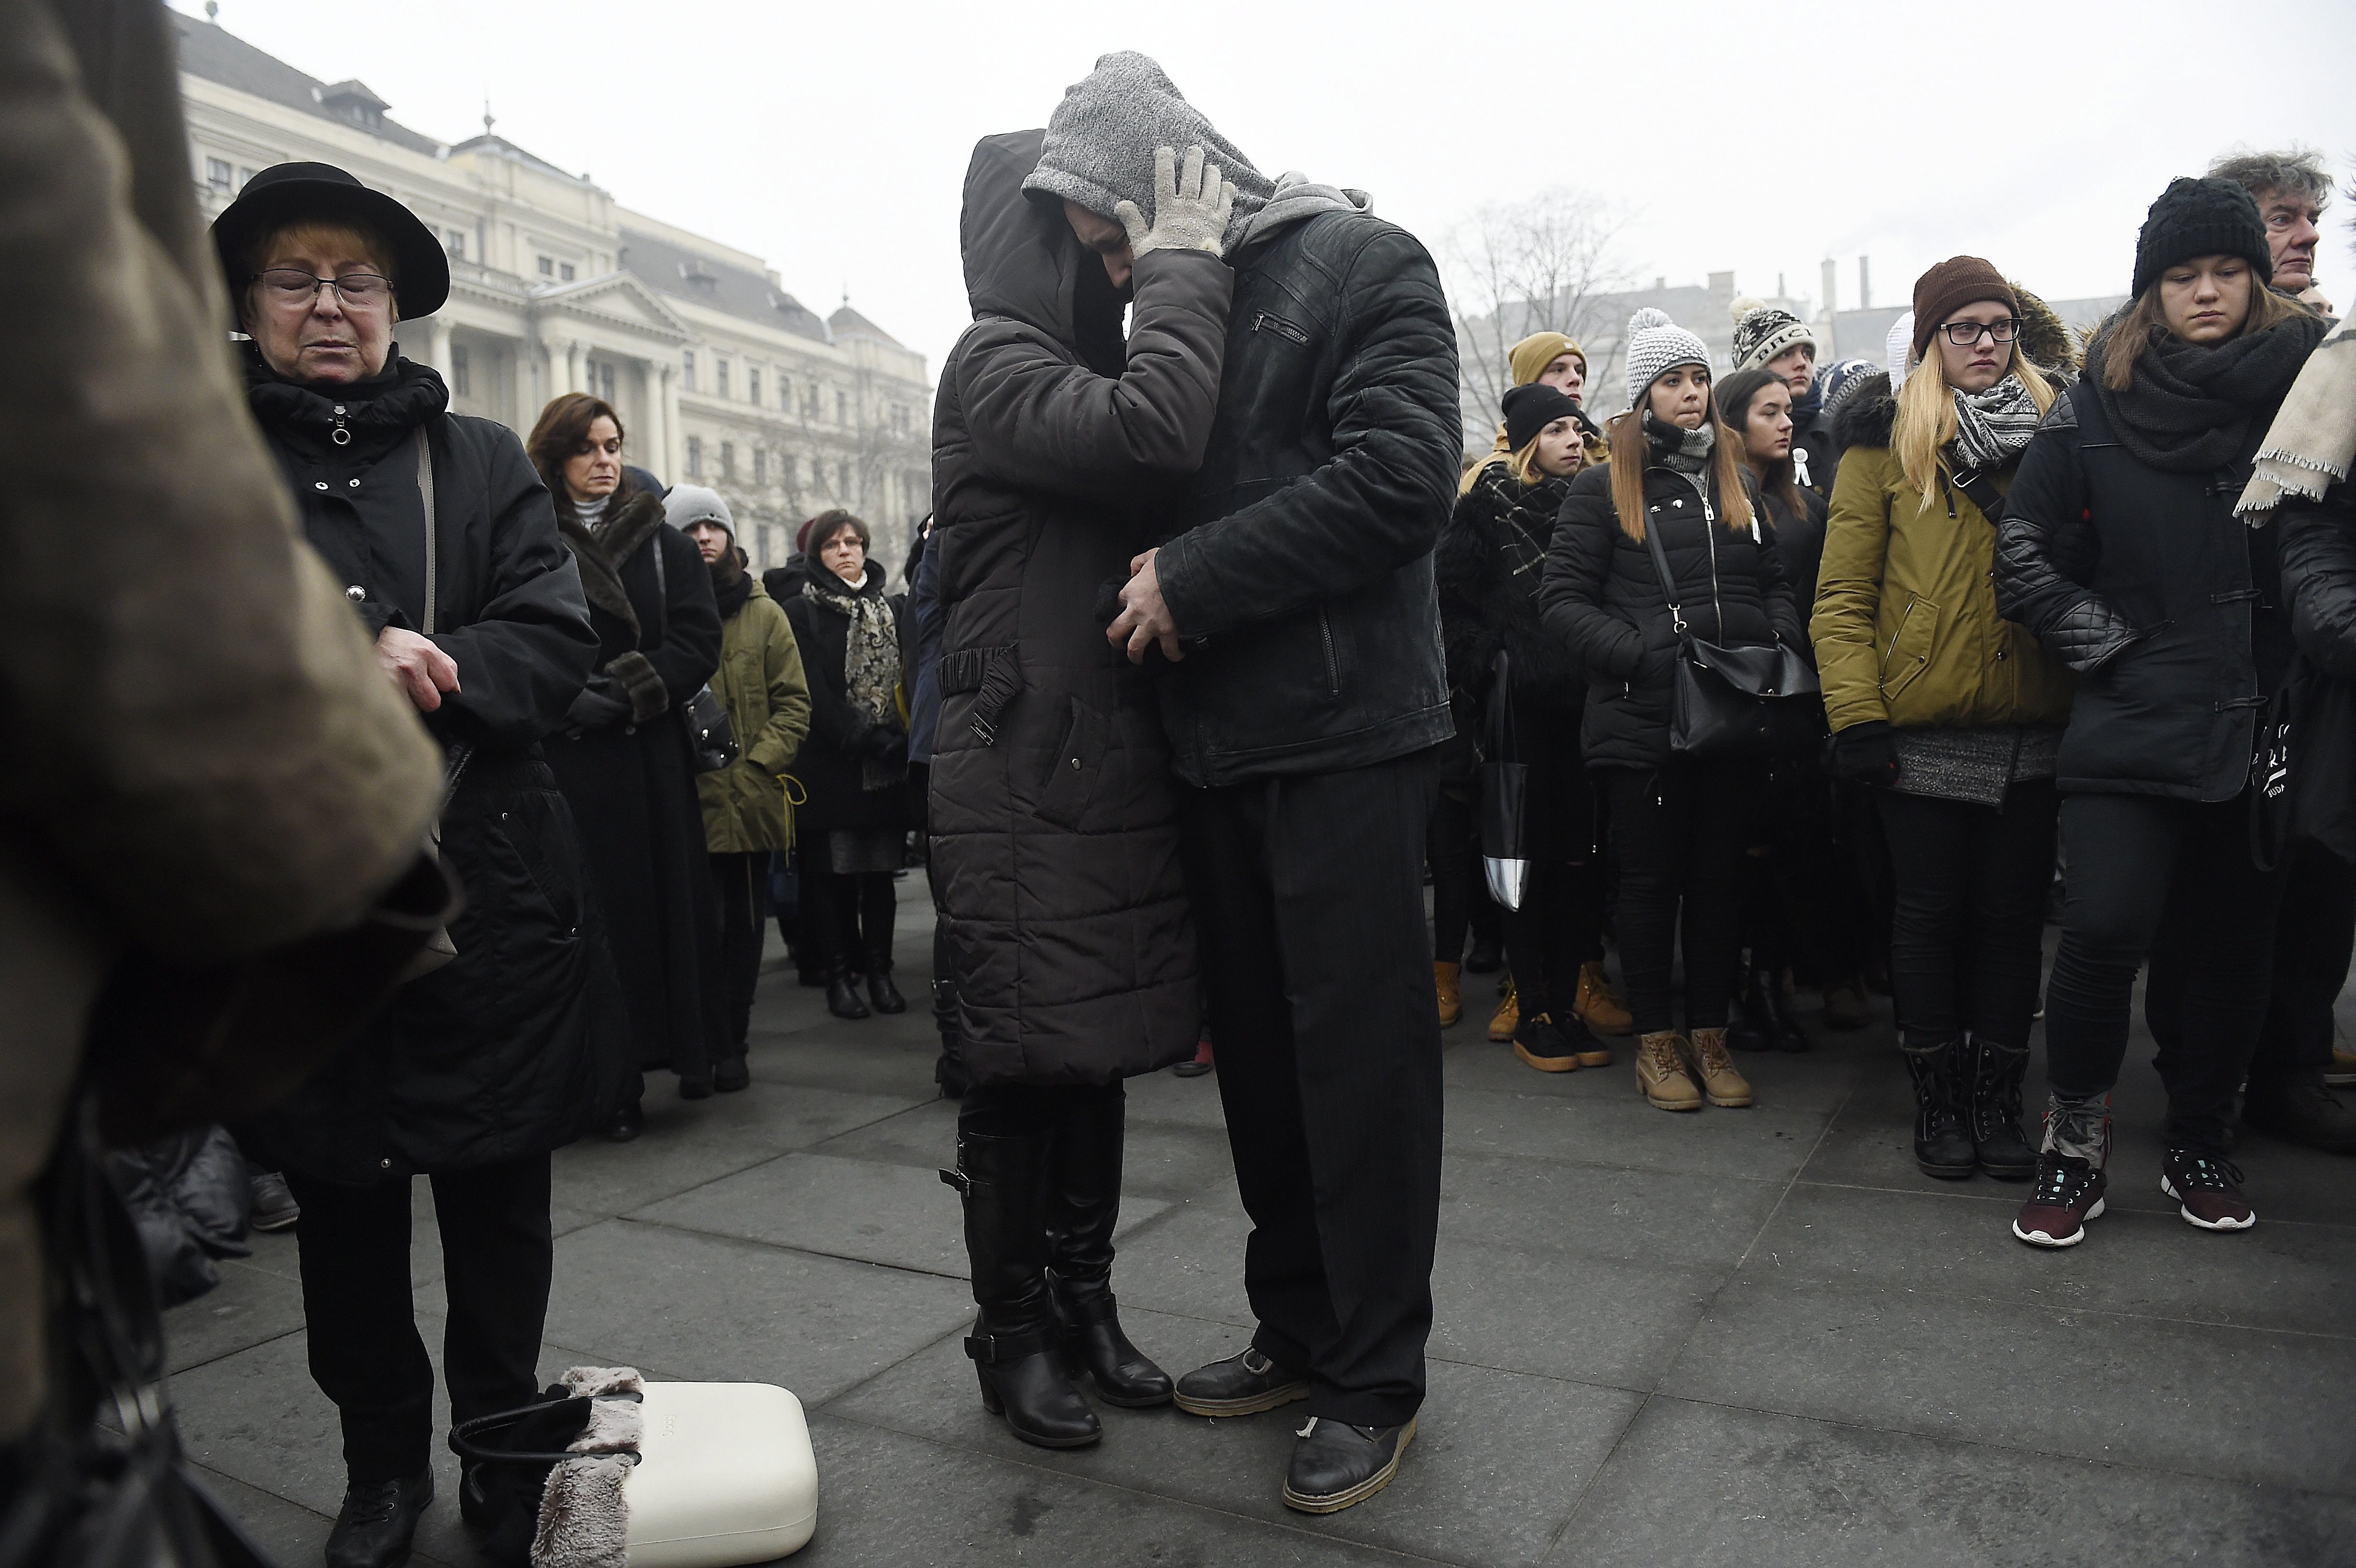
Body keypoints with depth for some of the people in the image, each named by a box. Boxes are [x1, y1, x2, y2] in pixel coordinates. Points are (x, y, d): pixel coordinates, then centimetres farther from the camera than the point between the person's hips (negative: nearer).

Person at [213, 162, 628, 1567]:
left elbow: (558, 644, -3)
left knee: (499, 1193, 9)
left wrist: (417, 671, -19)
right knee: (345, 1204, 12)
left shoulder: (480, 460, 7)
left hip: (486, 887, 0)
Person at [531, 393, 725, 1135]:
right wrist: (569, 699, -18)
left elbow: (698, 639, 1)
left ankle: (689, 1049, 13)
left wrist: (623, 694, -10)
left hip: (654, 754, 2)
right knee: (596, 906, -3)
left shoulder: (665, 542, 12)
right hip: (566, 759, -2)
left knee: (668, 899, 3)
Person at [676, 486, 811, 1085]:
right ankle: (722, 1048, 14)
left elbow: (794, 703, 4)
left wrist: (756, 765, -8)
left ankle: (729, 1042, 23)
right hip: (684, 800, -2)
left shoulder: (764, 613, 7)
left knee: (745, 925, 10)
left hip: (751, 800, 2)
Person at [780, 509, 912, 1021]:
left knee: (880, 872, 6)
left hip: (885, 766, 3)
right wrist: (866, 739, -15)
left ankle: (879, 970, 14)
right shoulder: (801, 613, 2)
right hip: (829, 764, -3)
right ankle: (839, 975, 8)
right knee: (831, 872, -1)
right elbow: (813, 695, -7)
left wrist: (900, 740, -4)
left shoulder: (892, 610, 14)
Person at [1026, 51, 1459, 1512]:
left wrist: (1194, 577, -15)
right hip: (1218, 743, 8)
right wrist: (1158, 586, 2)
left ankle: (1377, 1378, 16)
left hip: (1346, 733, -7)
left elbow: (1401, 478, -17)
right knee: (1258, 1052, 13)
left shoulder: (1363, 264, -3)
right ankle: (1297, 1332, 30)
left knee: (1358, 1055, 0)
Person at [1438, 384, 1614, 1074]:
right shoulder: (1489, 507, 2)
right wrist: (1488, 669, -8)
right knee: (1531, 855, -1)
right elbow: (1455, 598, -3)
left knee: (1580, 856, 4)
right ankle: (1532, 1013, 7)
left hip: (1583, 702, 4)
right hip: (1522, 706, -4)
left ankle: (1567, 1002, 14)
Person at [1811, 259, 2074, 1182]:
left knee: (2013, 914, 9)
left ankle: (1997, 1099, 23)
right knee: (1932, 913, 6)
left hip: (2032, 727, 3)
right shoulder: (1887, 445, 1)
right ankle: (1937, 1100, 21)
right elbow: (1842, 596, -4)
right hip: (1923, 731, -3)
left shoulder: (2053, 435, 12)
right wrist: (1856, 718, -13)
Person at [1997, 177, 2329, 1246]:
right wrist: (2110, 642, -3)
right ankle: (2074, 1146, 7)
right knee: (2106, 930, -12)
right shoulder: (2094, 408, 2)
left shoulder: (2307, 389, 5)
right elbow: (2023, 555, 5)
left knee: (2229, 944, 10)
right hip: (2132, 726, -2)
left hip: (2260, 725, 2)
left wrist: (2306, 663, -1)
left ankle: (2199, 1147, 28)